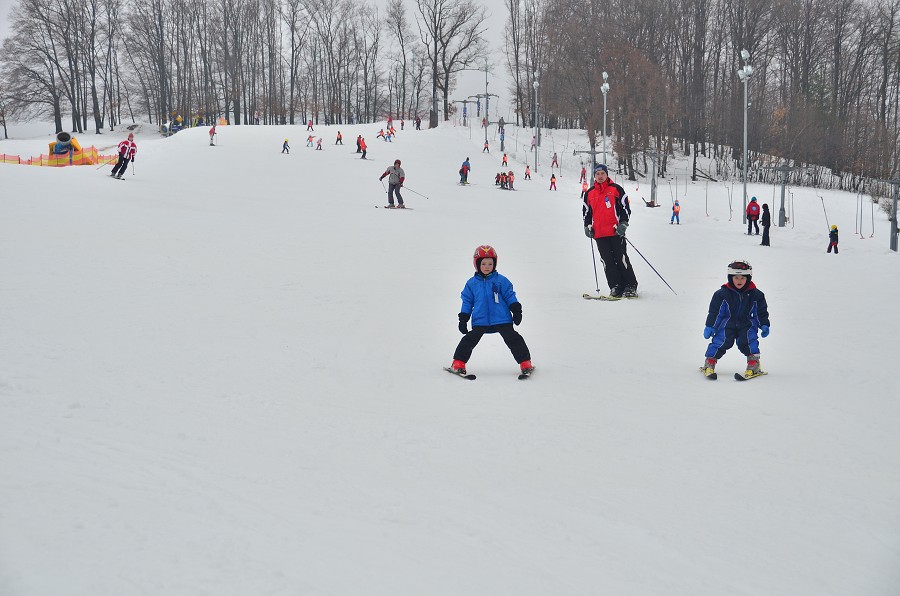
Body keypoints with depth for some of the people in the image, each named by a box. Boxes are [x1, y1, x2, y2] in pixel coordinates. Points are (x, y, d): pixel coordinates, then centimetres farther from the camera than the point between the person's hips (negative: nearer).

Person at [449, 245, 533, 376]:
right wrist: (463, 320, 10)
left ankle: (525, 362, 3)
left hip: (502, 320, -1)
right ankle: (458, 363, 3)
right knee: (470, 340, -6)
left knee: (513, 339, -4)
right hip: (480, 321, 1)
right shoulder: (472, 283, 8)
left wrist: (516, 310, -3)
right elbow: (467, 301, 13)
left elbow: (510, 296, 7)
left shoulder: (501, 281, 3)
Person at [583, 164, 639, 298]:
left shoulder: (616, 189, 4)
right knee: (608, 261, -2)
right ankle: (616, 288, 0)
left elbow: (625, 208, 3)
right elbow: (586, 212, 24)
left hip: (615, 232, -3)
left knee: (621, 259, -6)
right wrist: (587, 226, 10)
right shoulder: (589, 193, 14)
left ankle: (631, 287, 1)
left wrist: (623, 224, -8)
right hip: (599, 234, 4)